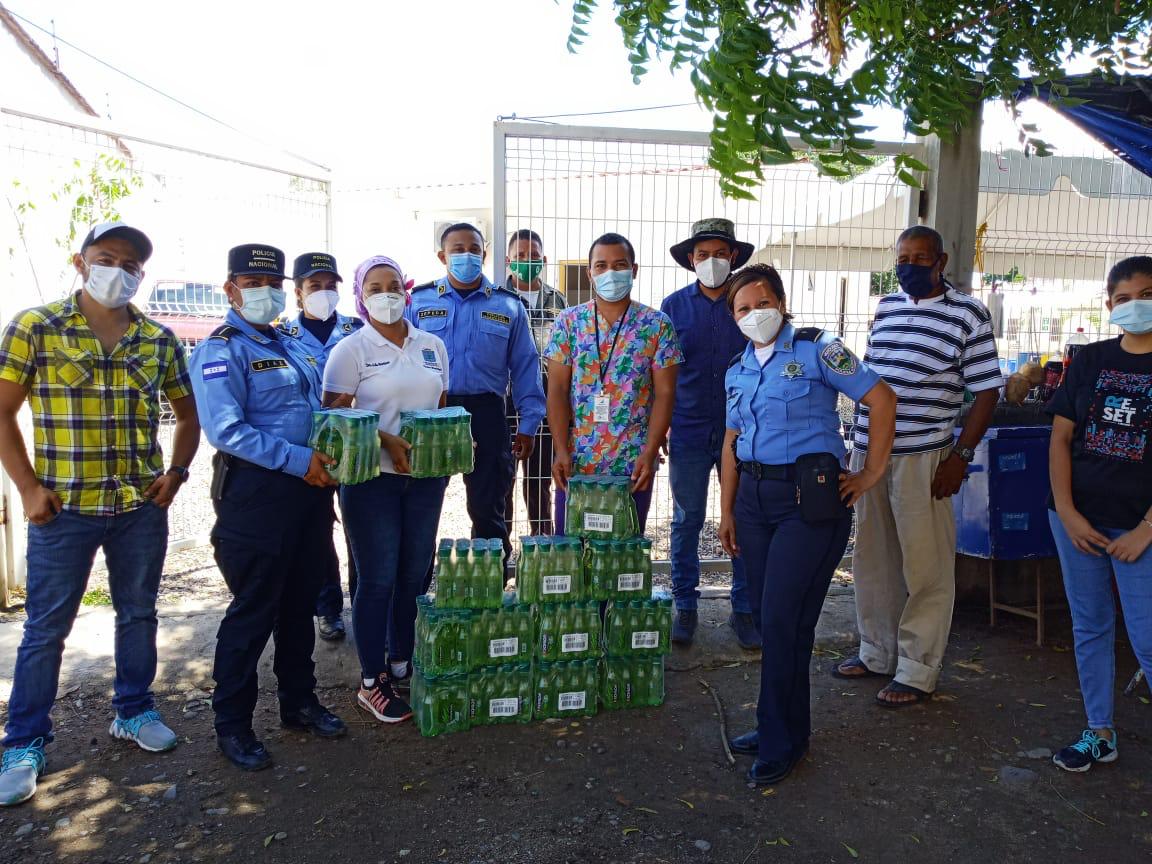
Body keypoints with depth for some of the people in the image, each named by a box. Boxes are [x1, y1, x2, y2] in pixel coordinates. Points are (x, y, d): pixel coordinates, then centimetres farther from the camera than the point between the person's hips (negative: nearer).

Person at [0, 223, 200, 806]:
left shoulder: (159, 340, 4)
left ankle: (134, 710, 34)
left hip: (142, 506, 3)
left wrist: (177, 472, 0)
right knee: (47, 626, 6)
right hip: (63, 508, -3)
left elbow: (187, 414, 13)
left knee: (138, 611, 15)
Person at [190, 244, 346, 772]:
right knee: (252, 611, 2)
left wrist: (333, 456, 5)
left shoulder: (291, 348, 17)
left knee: (300, 604, 16)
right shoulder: (221, 351, -9)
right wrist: (299, 460, -23)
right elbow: (226, 431, -21)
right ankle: (232, 725, 18)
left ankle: (299, 702, 32)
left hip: (309, 487, 8)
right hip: (256, 492, -8)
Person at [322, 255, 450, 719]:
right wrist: (385, 441, -20)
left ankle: (401, 663, 29)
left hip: (426, 476, 5)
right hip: (372, 478, -5)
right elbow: (335, 415, -9)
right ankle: (371, 682, 15)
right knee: (378, 579, 1)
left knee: (415, 574, 11)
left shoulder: (433, 345, 10)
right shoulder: (351, 349, -4)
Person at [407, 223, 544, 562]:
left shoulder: (509, 306, 7)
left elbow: (525, 367, 7)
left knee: (487, 509, 8)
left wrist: (528, 424, 2)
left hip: (486, 416, 0)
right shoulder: (418, 301, 5)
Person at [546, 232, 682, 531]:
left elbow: (665, 393, -3)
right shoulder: (568, 322, 3)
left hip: (634, 465, -1)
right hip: (575, 462, 1)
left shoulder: (657, 325, -1)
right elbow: (557, 389, -1)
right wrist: (561, 450, -10)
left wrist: (649, 453, -12)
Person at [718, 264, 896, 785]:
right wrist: (727, 511, 16)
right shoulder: (737, 371, 14)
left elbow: (882, 400, -6)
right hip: (755, 497, 6)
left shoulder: (817, 351, -5)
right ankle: (783, 726, 26)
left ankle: (781, 742, 9)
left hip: (810, 499, -6)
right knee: (766, 614, 10)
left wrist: (871, 474, -5)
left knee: (783, 619, -6)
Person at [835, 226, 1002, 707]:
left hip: (922, 459, -5)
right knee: (872, 559, 14)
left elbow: (987, 389, -4)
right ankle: (877, 653, 29)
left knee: (926, 567, 2)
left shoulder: (967, 314, -3)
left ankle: (917, 671, 14)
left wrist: (961, 456, -11)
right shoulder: (886, 306, 12)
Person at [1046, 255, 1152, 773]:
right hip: (1077, 518, 3)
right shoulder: (1089, 360, 5)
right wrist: (1067, 512, -5)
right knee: (1089, 627, 12)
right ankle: (1100, 733, 27)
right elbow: (1061, 438, 4)